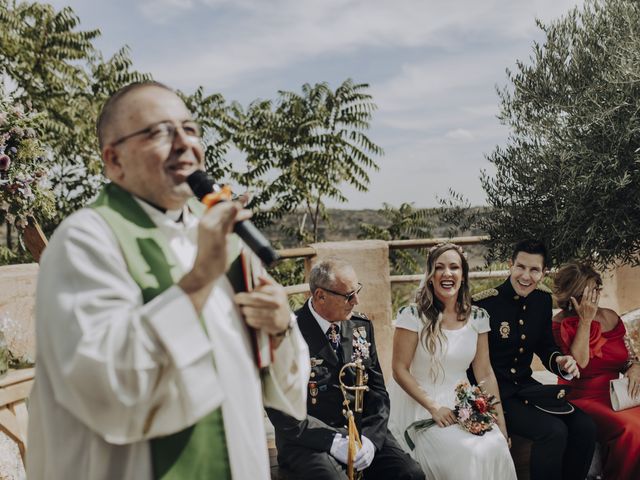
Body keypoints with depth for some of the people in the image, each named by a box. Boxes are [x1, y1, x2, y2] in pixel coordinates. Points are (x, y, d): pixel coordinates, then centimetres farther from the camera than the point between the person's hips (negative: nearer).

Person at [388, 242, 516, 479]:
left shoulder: (477, 317, 2)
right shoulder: (413, 315, -11)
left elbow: (485, 373, 5)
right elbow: (400, 370, -9)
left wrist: (501, 425, 0)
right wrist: (434, 408, -16)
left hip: (462, 405, 4)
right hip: (421, 406, -4)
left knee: (495, 446, -22)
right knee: (468, 454, -25)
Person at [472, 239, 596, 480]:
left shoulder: (543, 299, 4)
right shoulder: (482, 303, -17)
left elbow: (545, 347, 14)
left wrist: (559, 361, -9)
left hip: (525, 385, 7)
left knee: (585, 427, -10)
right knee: (554, 431, -24)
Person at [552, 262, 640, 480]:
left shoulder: (610, 317, 10)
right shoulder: (561, 324, -5)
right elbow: (578, 363, -18)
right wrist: (585, 320, -16)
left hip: (615, 396, 5)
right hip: (582, 399, -5)